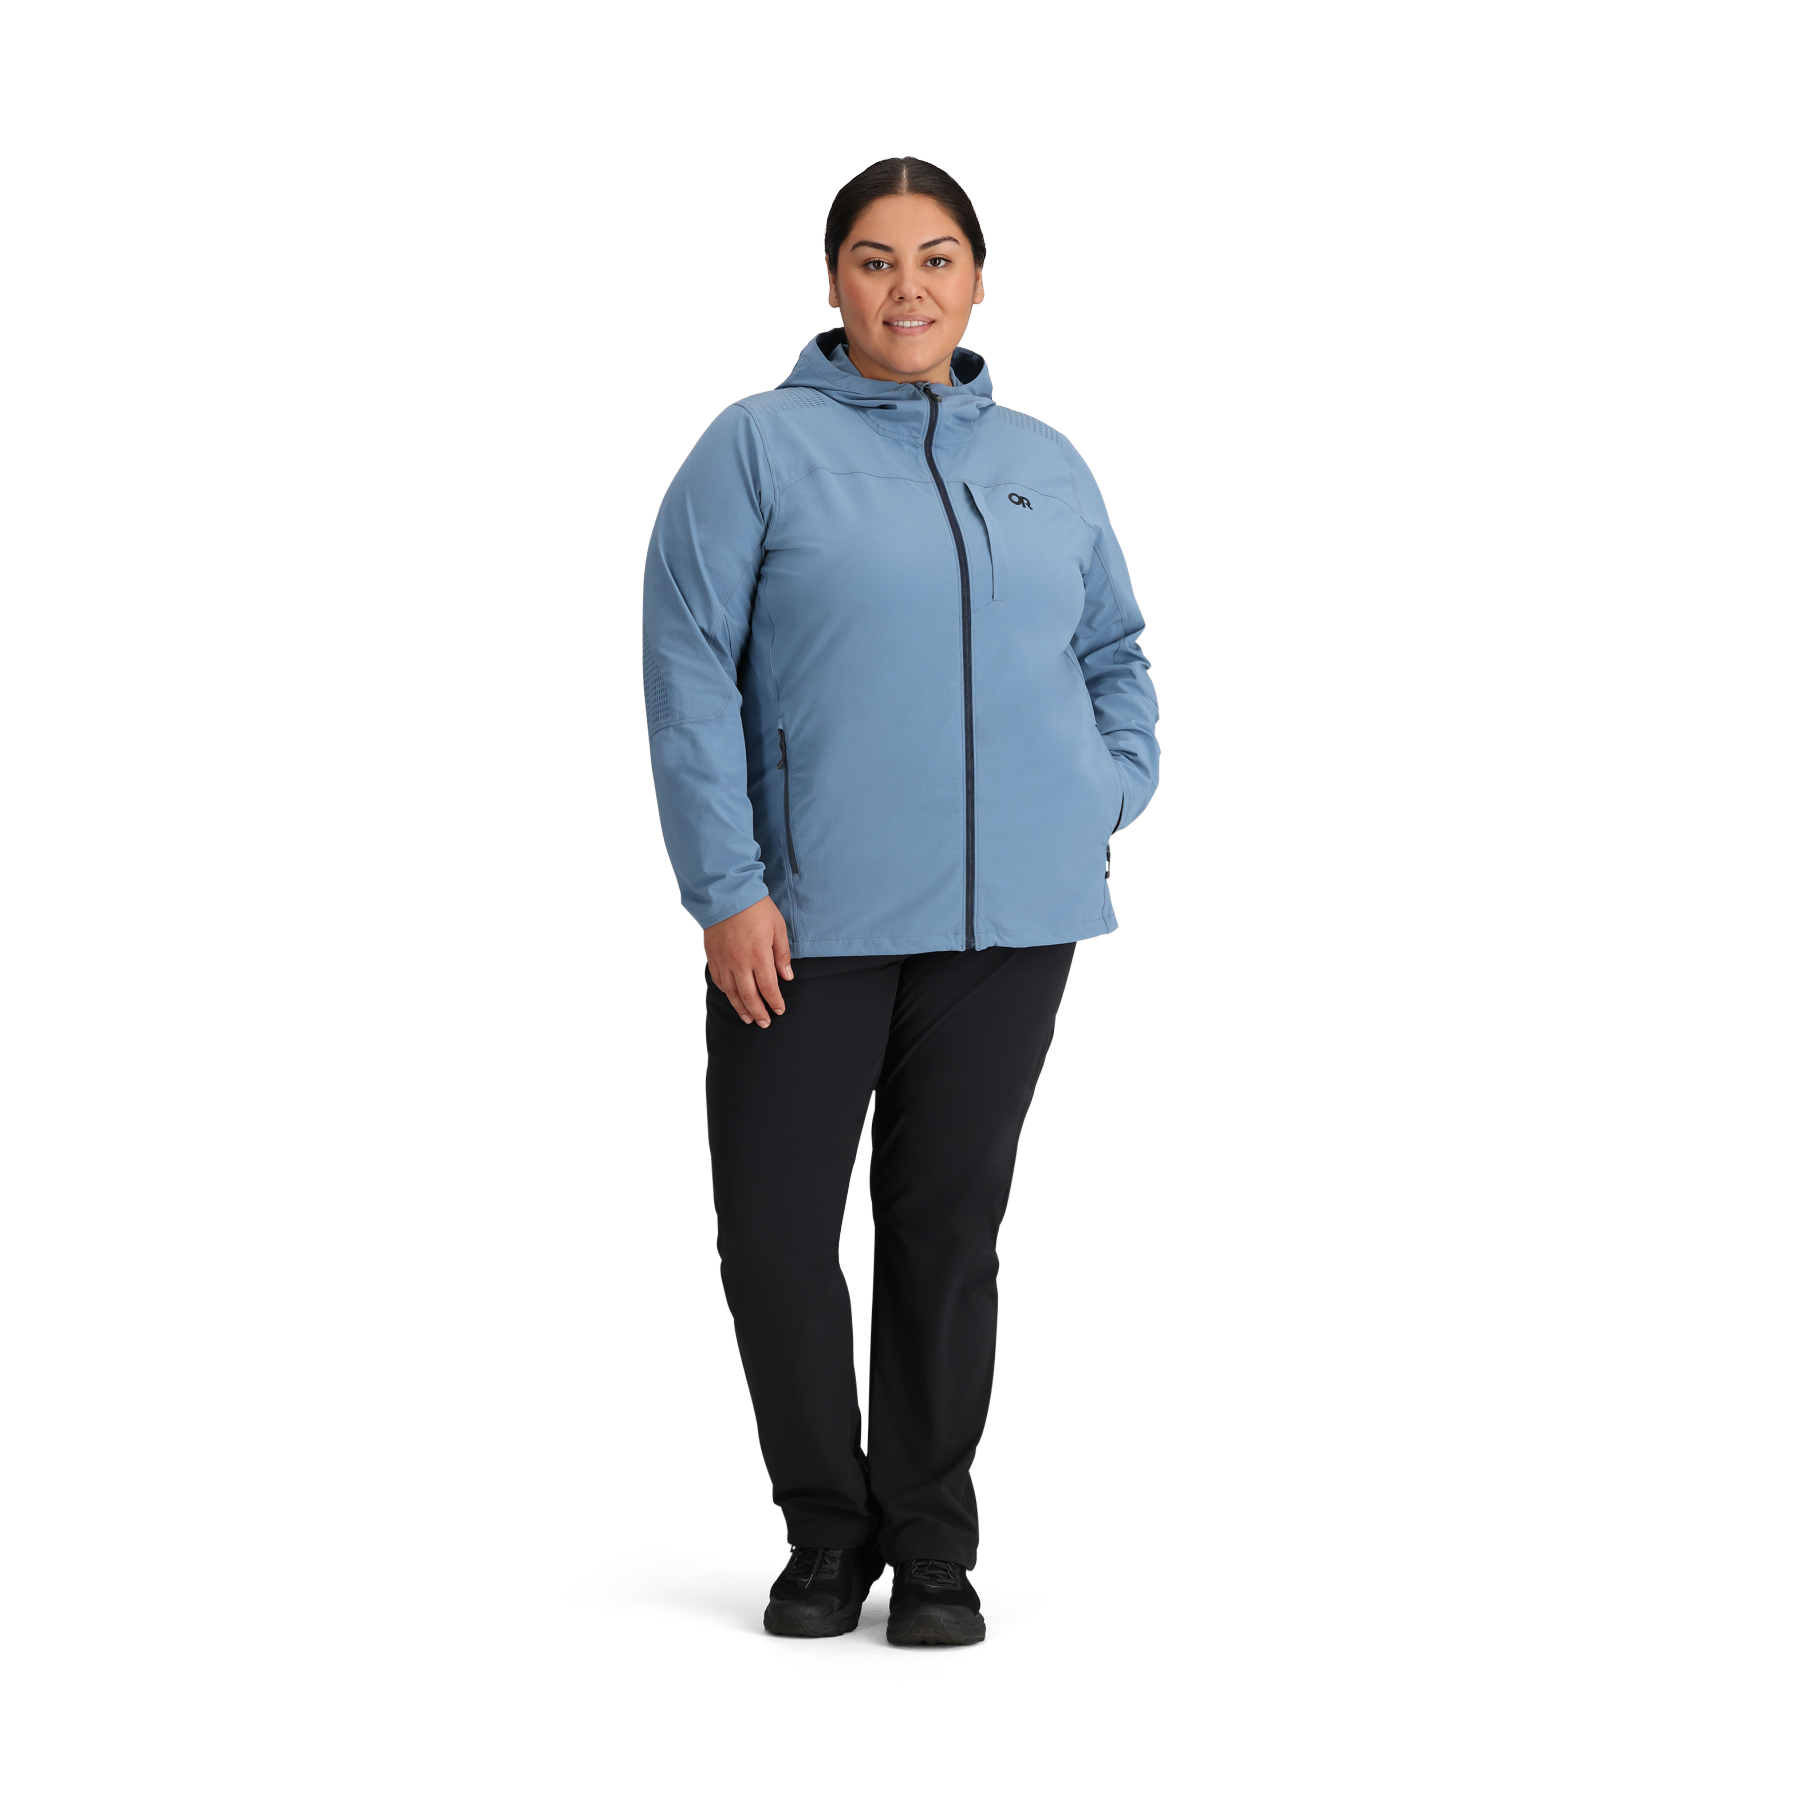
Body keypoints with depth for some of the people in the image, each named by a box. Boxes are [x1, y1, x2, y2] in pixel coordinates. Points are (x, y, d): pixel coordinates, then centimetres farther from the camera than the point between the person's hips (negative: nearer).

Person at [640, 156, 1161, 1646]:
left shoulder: (1046, 465, 12)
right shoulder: (759, 449, -1)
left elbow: (1116, 653, 22)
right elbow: (691, 673, -6)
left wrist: (1111, 799, 5)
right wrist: (726, 887, -12)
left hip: (1011, 921, 3)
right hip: (808, 916, -2)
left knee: (952, 1227, 9)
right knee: (776, 1230, 0)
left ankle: (934, 1547, 20)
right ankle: (828, 1533, 19)